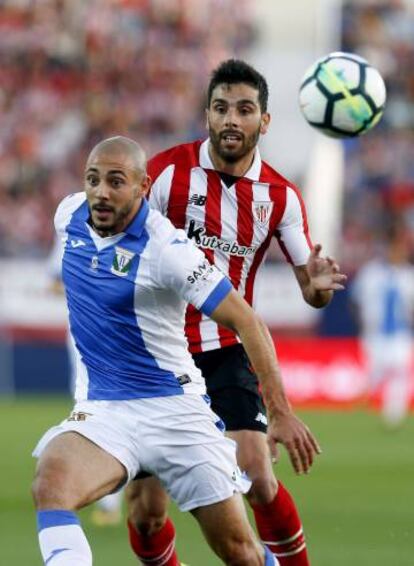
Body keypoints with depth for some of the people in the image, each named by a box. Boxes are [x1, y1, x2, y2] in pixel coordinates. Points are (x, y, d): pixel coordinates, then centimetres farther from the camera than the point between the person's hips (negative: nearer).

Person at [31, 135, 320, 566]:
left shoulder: (165, 248, -17)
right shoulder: (69, 216, 0)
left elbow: (245, 321, -17)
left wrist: (280, 412, -24)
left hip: (174, 408, -3)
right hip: (101, 411, 3)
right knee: (50, 485, -30)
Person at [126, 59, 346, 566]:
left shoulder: (279, 196, -2)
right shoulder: (169, 171, -8)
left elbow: (310, 290, 1)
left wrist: (319, 284, -23)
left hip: (229, 353, 1)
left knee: (257, 480, -15)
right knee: (144, 509, -4)